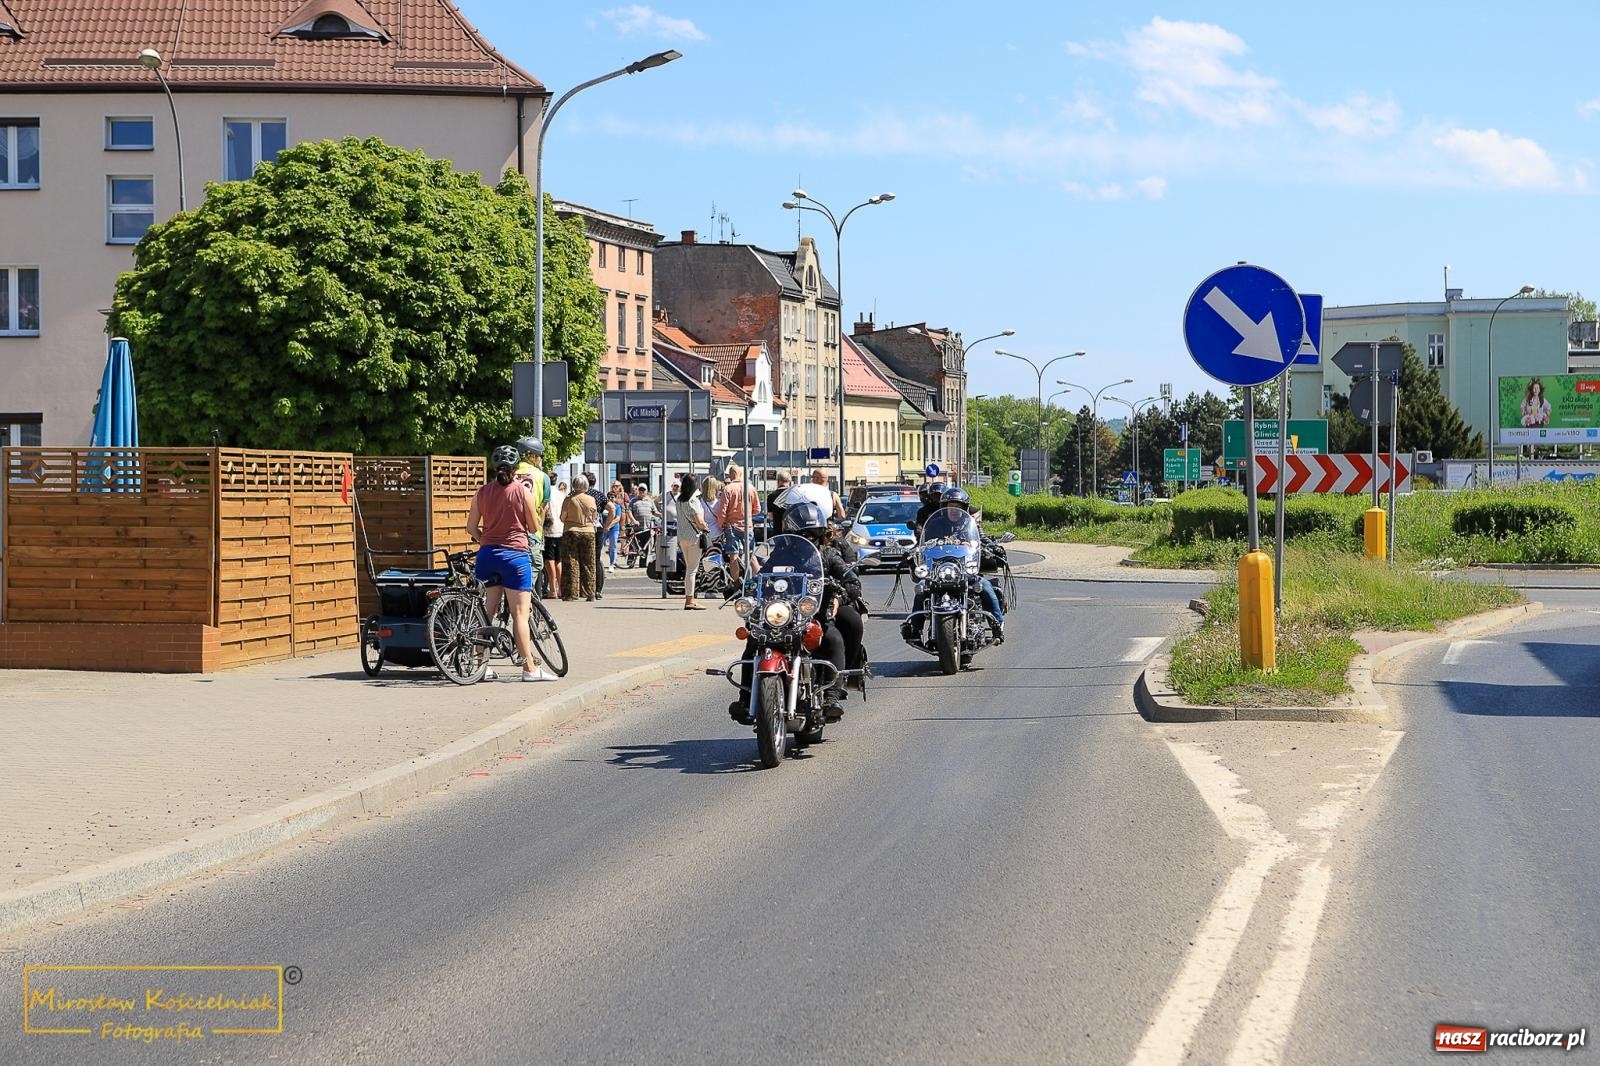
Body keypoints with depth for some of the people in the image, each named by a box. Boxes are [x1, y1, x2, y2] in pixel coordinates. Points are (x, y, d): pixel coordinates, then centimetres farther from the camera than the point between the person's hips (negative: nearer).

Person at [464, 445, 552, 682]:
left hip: (487, 554, 4)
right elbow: (533, 526, -1)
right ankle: (530, 667, -4)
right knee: (520, 613, -3)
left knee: (487, 612, 9)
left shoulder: (483, 492, 4)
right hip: (514, 555, -4)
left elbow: (471, 527, 5)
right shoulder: (522, 491, -7)